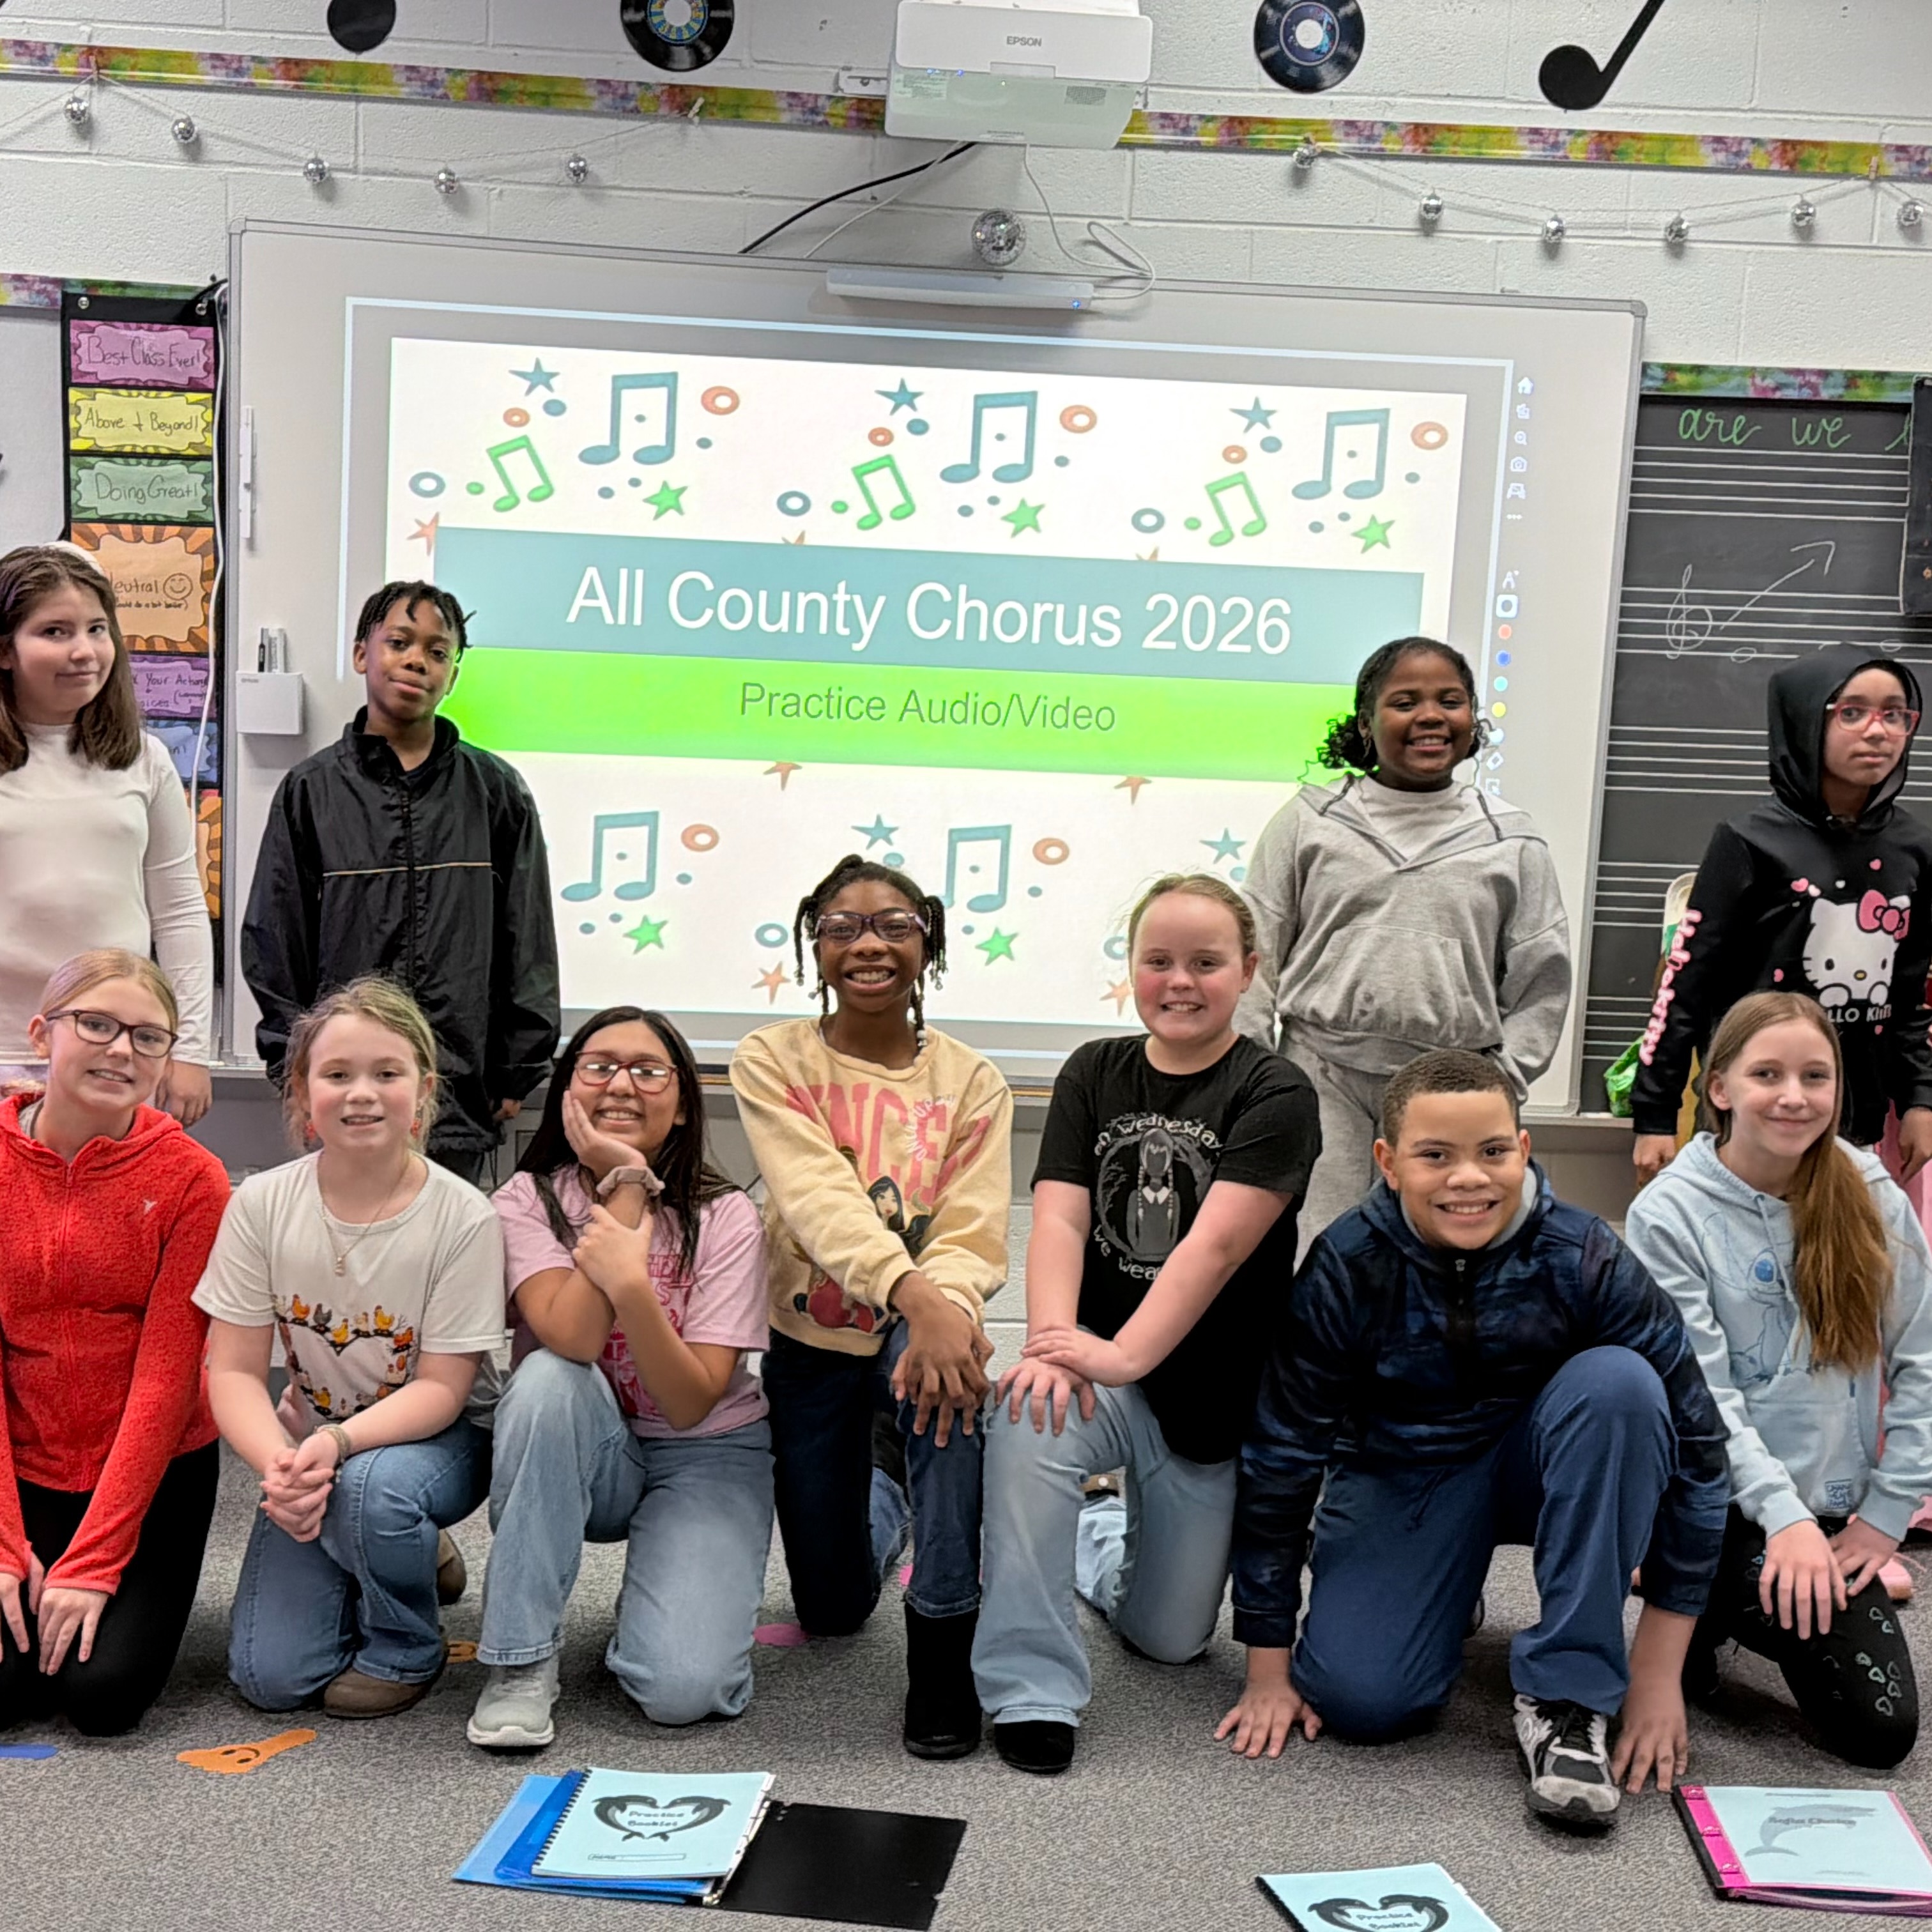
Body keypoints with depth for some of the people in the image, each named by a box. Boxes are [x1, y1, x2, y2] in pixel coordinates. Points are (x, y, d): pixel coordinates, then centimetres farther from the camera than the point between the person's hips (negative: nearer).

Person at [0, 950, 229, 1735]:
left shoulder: (191, 1180, -13)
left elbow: (166, 1376, -13)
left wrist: (94, 1561, -16)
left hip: (154, 1472, -2)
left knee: (103, 1693, -15)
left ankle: (119, 1595, 18)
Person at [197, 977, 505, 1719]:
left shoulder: (462, 1217, -20)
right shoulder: (262, 1204, -12)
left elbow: (441, 1388, -18)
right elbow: (234, 1371, -10)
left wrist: (337, 1444, -35)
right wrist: (279, 1463, -30)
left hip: (436, 1439, -2)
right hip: (310, 1445, 3)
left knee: (372, 1486, -38)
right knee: (270, 1677, -11)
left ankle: (406, 1650, -5)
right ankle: (407, 1550, 19)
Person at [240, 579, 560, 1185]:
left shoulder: (496, 792, 8)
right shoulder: (311, 790, 7)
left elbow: (529, 946, 8)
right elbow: (275, 940, 9)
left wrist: (518, 1073, 5)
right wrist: (294, 1063, 3)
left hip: (463, 1086, 0)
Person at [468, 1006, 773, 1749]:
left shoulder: (725, 1218, -12)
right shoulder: (527, 1201, -10)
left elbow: (692, 1403, -21)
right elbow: (572, 1340, -29)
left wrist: (630, 1285, -36)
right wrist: (626, 1184, -26)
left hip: (706, 1453, -1)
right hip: (575, 1456, 1)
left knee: (681, 1688, -25)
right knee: (547, 1377, -34)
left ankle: (674, 1588, 12)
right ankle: (520, 1659, -21)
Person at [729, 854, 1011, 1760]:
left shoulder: (972, 1081, -5)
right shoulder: (772, 1060, -9)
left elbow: (974, 1235, -15)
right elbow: (818, 1198, -25)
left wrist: (943, 1308, -39)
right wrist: (912, 1289, -44)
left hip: (922, 1327, 0)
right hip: (810, 1343, 1)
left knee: (944, 1371, -39)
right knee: (832, 1611, 6)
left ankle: (943, 1636, -21)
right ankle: (881, 1505, 43)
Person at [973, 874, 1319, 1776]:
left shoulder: (1275, 1094, -11)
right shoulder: (1093, 1074, 1)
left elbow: (1215, 1246, -22)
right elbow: (1058, 1220, -10)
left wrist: (1122, 1356, -33)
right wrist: (1052, 1345, -28)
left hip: (1211, 1397, -1)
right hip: (1101, 1366, 1)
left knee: (1169, 1636, 8)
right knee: (1028, 1419, -35)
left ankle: (1107, 1539, 43)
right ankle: (1032, 1691, -21)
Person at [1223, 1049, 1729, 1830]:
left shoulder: (1583, 1259, -23)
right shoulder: (1347, 1269, -22)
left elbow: (1692, 1439, -18)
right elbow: (1280, 1457, -13)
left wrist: (1658, 1670, -17)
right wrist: (1268, 1665, -9)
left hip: (1543, 1465, 0)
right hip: (1401, 1472, 0)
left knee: (1618, 1381, -31)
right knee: (1356, 1698, -22)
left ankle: (1568, 1696, -21)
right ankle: (1445, 1589, 15)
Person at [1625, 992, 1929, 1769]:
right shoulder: (1670, 1212, -11)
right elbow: (1699, 1392, -15)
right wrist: (1783, 1515, -24)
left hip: (1830, 1508, 4)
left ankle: (1720, 1609, 22)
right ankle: (1688, 1619, 4)